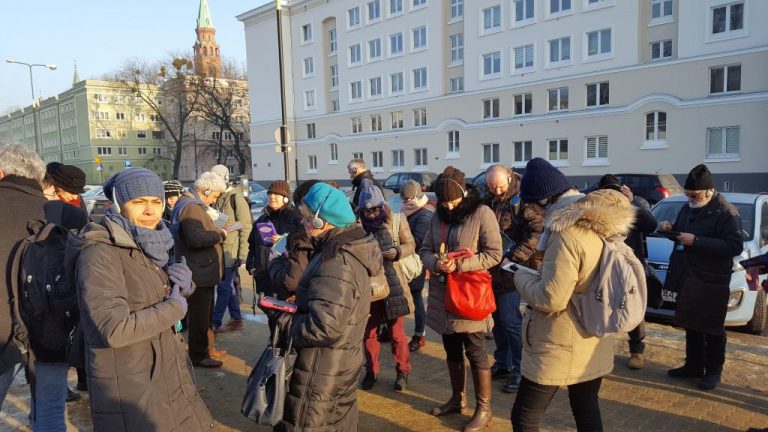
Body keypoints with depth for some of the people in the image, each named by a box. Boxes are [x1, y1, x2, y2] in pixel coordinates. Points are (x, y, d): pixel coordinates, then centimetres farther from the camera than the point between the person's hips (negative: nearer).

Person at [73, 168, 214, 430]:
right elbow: (115, 330, -29)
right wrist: (174, 308, -16)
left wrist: (182, 282, -3)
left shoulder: (149, 245, 6)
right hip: (129, 392, -8)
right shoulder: (99, 253, -19)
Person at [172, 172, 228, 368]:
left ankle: (207, 348, 33)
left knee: (205, 312, 20)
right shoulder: (191, 207, -19)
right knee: (199, 314, 0)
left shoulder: (193, 205, 15)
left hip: (201, 270, 11)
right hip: (199, 271, -11)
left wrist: (216, 230, 8)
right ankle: (198, 355, 11)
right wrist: (219, 234, -17)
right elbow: (196, 239, -30)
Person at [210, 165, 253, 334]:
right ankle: (236, 319, 23)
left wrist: (242, 253, -15)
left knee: (223, 287, -2)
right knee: (228, 286, 13)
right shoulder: (216, 198, 13)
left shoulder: (236, 198, -10)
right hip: (219, 248, 8)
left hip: (230, 250, -8)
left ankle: (215, 323, 6)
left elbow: (246, 227, -12)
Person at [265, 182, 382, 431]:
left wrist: (282, 318, -17)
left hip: (323, 367, -9)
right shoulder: (350, 249, 1)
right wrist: (299, 303, 2)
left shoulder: (336, 264, -28)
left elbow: (324, 328, -30)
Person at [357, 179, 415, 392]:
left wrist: (397, 251, -18)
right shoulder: (357, 223, -3)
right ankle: (371, 371, 28)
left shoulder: (396, 219, -5)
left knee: (397, 331, 8)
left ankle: (402, 371, 25)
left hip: (393, 283, -1)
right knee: (369, 331, 11)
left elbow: (410, 244, 2)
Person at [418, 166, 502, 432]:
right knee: (451, 350, 19)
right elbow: (425, 249, 9)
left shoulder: (482, 214, -12)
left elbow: (494, 254, -14)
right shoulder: (438, 216, 7)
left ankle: (484, 409, 21)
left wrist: (460, 265, -25)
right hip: (443, 295, 6)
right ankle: (457, 398, 37)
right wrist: (435, 263, -14)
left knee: (475, 352, 4)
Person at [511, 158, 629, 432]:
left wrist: (522, 278, -9)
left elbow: (550, 300, -25)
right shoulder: (602, 224, 3)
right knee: (586, 410, 21)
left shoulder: (567, 233, -24)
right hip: (594, 344, 9)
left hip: (560, 349, -9)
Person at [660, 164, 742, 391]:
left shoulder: (726, 212, -12)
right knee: (691, 325, 16)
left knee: (712, 329, 5)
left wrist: (696, 241, -24)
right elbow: (681, 230, 24)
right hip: (687, 278, 7)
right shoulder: (688, 207, 11)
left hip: (711, 282, -7)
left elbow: (735, 246, -20)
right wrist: (670, 227, 1)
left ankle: (713, 371, 20)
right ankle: (693, 365, 29)